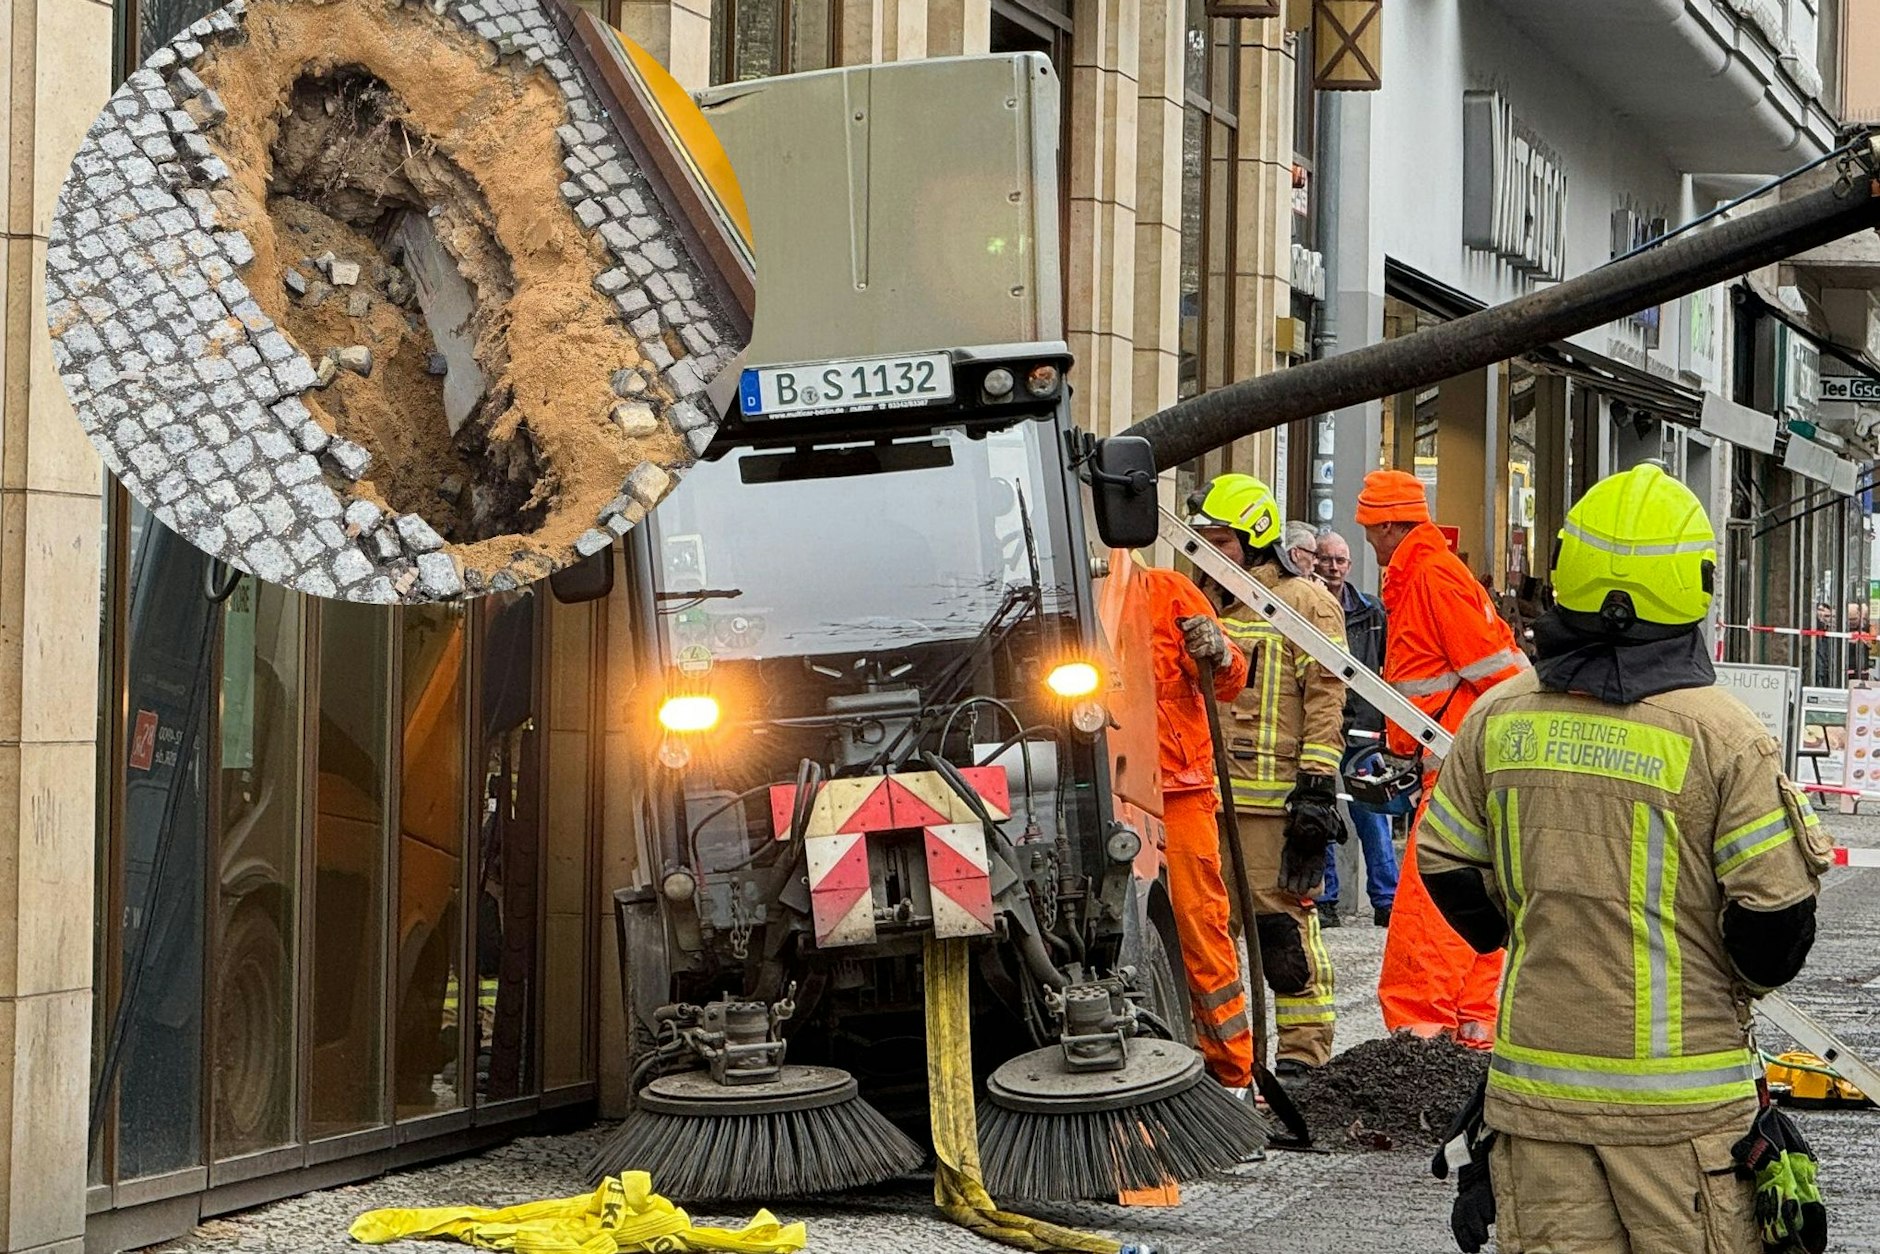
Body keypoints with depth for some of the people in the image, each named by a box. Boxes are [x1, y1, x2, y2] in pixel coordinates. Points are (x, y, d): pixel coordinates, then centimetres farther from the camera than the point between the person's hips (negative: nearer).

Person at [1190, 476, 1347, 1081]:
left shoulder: (1306, 603, -2)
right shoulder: (1210, 605, 20)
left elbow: (1326, 700, -9)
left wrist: (1317, 789, -15)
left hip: (1275, 800, -7)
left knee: (1283, 926, -8)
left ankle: (1304, 1052, -2)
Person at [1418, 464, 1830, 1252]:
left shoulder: (1499, 717, -1)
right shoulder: (1722, 732, -12)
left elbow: (1445, 864, 9)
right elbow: (1777, 913, -10)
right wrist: (1743, 979, 11)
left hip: (1534, 1081, 3)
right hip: (1679, 1092, -3)